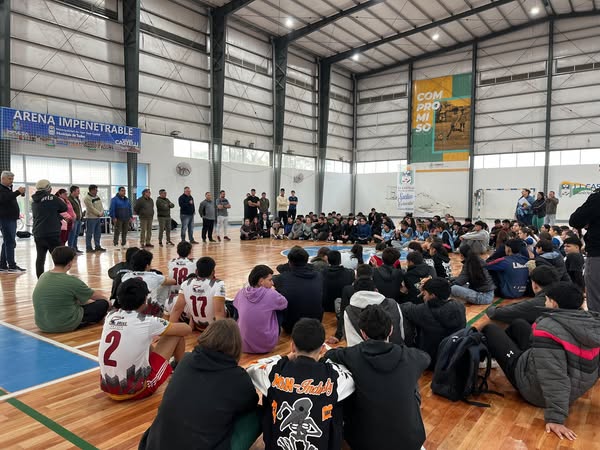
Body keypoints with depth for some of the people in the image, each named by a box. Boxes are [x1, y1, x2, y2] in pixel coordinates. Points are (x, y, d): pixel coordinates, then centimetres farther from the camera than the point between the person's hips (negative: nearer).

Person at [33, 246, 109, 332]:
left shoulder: (43, 276, -1)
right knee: (103, 304, 2)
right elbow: (94, 295, -3)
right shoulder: (71, 281, -21)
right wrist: (105, 296, 20)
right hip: (66, 325, -7)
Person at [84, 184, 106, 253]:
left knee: (97, 233, 12)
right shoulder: (87, 198, -13)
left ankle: (97, 246, 20)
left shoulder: (97, 197, 13)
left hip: (98, 217, 8)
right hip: (91, 218, -8)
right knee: (89, 233, -3)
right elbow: (91, 208, -18)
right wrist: (99, 213, -13)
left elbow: (101, 206, 12)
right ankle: (88, 248, 2)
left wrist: (102, 212, -6)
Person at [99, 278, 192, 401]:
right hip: (135, 390, -6)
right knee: (176, 335, 6)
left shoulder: (110, 316, 1)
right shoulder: (147, 322, -13)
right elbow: (187, 329, 1)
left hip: (108, 389, 6)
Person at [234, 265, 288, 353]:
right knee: (280, 309, 15)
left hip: (243, 346, 4)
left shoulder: (242, 292, -5)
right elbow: (284, 303, 6)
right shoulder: (271, 294, -15)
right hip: (266, 346, -3)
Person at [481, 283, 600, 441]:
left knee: (490, 329, 7)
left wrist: (556, 418, -32)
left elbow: (553, 377, -37)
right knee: (518, 324, 22)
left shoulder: (549, 326, -31)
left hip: (536, 389, -7)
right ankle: (493, 350, 49)